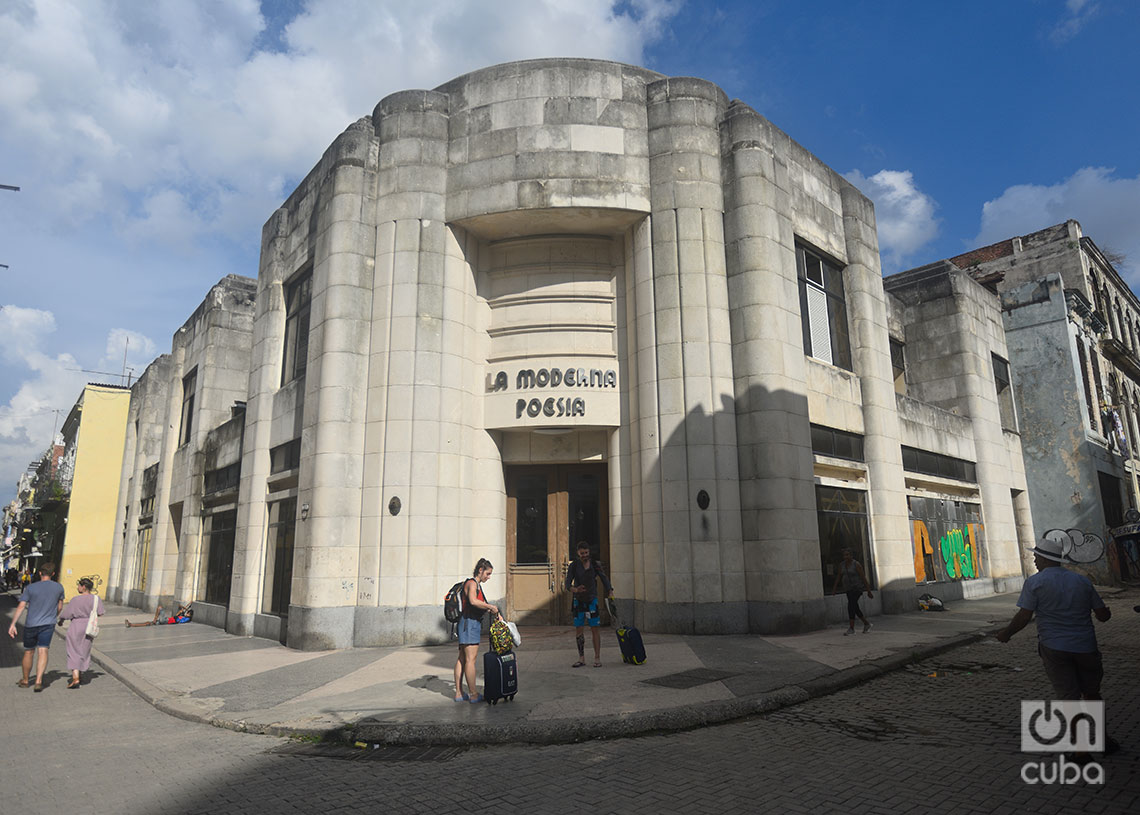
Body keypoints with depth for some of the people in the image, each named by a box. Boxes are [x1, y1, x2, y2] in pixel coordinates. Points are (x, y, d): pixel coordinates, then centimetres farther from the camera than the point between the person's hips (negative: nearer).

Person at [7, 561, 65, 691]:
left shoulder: (31, 588, -3)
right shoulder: (59, 588, 2)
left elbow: (21, 606, -10)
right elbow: (60, 607, 11)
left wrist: (13, 624, -10)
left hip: (31, 624, 0)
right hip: (48, 624, 0)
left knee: (28, 652, 15)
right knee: (43, 651, -6)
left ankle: (25, 681, 29)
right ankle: (38, 681, -20)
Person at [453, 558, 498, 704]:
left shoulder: (477, 585, 19)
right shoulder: (471, 583, -12)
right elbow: (473, 601, -29)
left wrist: (490, 610, 12)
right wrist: (491, 607, -21)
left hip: (472, 624, 10)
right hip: (470, 623, -10)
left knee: (462, 659, 11)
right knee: (470, 659, -6)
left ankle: (459, 693, 16)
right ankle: (473, 695, -2)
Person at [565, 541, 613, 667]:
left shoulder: (595, 565, -4)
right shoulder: (573, 566, -4)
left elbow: (604, 580, -7)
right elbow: (568, 583, -13)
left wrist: (610, 592, -26)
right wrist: (574, 589, -35)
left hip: (592, 600, -1)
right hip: (578, 600, 1)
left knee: (595, 628, -6)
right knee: (578, 629, 3)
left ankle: (597, 659, 0)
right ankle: (581, 659, 13)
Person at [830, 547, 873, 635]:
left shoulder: (857, 564, -14)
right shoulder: (842, 565, 4)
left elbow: (864, 578, -12)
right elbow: (838, 577, 10)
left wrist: (869, 592, -11)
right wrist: (834, 588, 4)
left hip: (857, 587, -7)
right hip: (848, 589, 7)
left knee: (851, 605, -19)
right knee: (855, 608, 13)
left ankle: (851, 628, -18)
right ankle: (867, 623, 33)